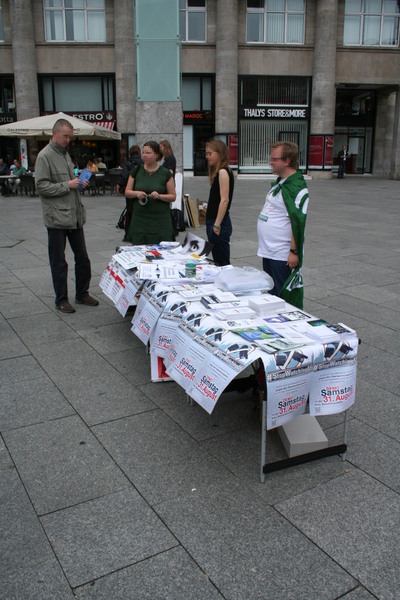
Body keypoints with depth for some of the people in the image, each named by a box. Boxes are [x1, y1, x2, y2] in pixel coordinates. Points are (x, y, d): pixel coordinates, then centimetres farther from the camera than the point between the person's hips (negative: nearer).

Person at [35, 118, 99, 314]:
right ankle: (61, 300, 14)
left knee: (82, 258, 12)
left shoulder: (65, 153, 16)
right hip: (57, 217, -8)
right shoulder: (45, 156, -10)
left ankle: (82, 294, 26)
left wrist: (78, 181, 7)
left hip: (75, 215, 8)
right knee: (59, 262, 3)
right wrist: (67, 185, -17)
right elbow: (41, 186, -16)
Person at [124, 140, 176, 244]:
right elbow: (127, 192, 10)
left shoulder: (165, 173, 1)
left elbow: (173, 196, 1)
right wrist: (136, 193, -11)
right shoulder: (136, 171, 8)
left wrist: (159, 196, -17)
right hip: (139, 219, 2)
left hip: (160, 220, -2)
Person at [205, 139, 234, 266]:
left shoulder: (223, 172, -13)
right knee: (218, 262, 14)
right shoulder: (218, 172, 15)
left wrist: (217, 225, -21)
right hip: (213, 222, 10)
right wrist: (213, 224, 16)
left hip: (219, 223, -10)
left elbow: (224, 200, -20)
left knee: (222, 263, -4)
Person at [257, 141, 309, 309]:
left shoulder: (297, 188, -18)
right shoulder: (279, 183, 12)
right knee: (271, 295, 20)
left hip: (283, 257, -10)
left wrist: (294, 252, -23)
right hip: (268, 251, 10)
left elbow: (298, 222, -22)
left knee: (286, 298, 0)